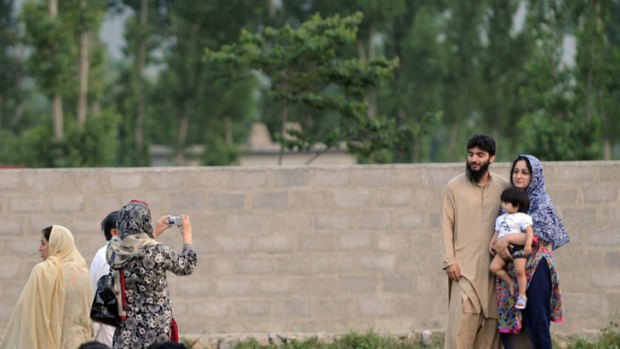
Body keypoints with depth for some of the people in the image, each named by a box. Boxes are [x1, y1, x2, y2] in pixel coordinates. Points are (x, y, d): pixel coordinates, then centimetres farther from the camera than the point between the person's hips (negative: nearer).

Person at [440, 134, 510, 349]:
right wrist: (449, 261, -6)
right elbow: (447, 226, 2)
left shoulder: (503, 187, 8)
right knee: (462, 320, -13)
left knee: (490, 322, 2)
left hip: (493, 265, 3)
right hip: (464, 266, -2)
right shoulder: (454, 187, 3)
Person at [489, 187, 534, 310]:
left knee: (519, 270, -18)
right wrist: (492, 243, 10)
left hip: (518, 247, -7)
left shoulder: (522, 217, -5)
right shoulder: (501, 219, 19)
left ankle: (522, 295, -6)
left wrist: (528, 244, -25)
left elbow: (529, 231, -12)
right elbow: (497, 233, 25)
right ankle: (510, 282, 5)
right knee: (494, 266, -11)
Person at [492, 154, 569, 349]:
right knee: (510, 325, 1)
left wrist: (509, 239, -22)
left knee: (537, 320, -6)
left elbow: (539, 235, -14)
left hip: (534, 269, -6)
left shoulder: (541, 202, -3)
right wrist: (498, 243, -9)